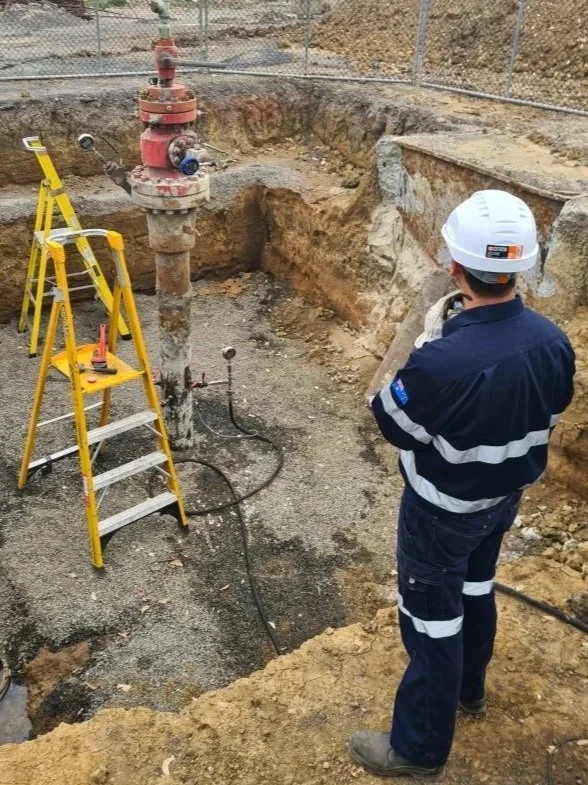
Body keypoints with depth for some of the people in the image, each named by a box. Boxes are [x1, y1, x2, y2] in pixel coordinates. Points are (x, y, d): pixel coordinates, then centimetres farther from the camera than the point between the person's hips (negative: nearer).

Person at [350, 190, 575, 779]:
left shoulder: (443, 361, -37)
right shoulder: (552, 341, -16)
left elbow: (391, 422, -19)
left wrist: (430, 340, -12)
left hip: (442, 513, -7)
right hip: (505, 497, 7)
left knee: (431, 621, 11)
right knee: (476, 590, 29)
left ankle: (419, 747, 32)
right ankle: (468, 687, 55)